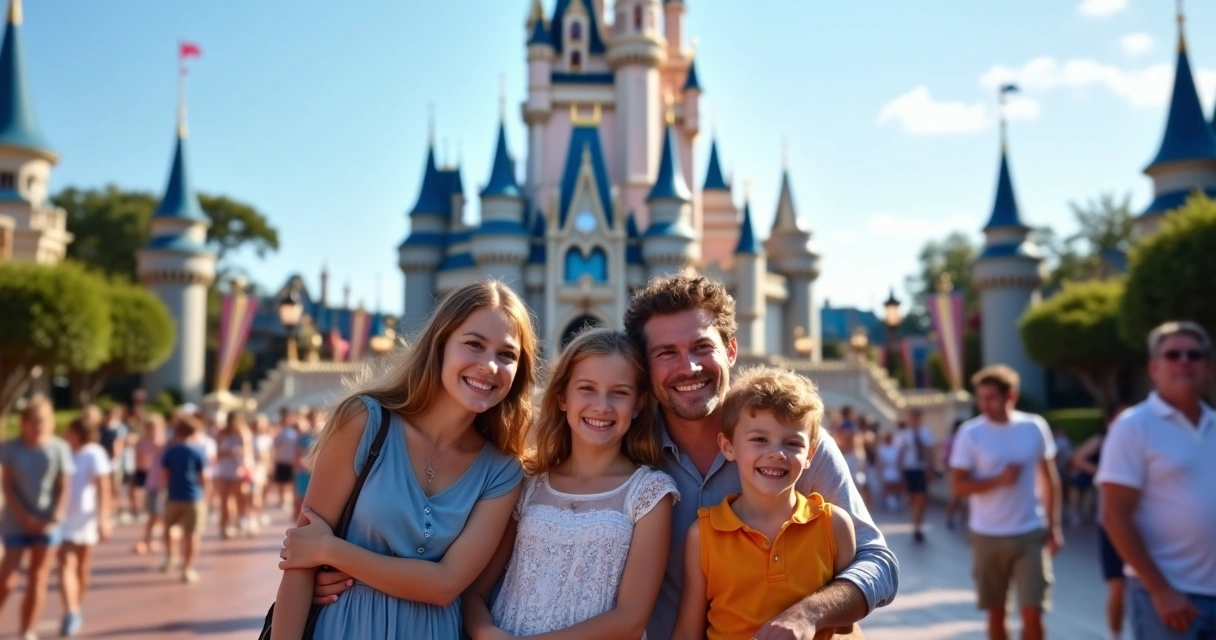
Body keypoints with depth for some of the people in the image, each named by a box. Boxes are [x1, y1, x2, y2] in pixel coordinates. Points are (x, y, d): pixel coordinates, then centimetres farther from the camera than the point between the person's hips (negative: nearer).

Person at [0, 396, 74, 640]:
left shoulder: (59, 448, -5)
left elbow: (64, 488, -2)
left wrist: (55, 518, -14)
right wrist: (26, 518, -13)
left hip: (47, 523, 1)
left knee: (37, 580, 7)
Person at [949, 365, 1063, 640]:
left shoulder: (1035, 427, -2)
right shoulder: (970, 433, -8)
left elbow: (1049, 478, 8)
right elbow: (958, 485, -9)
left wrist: (1054, 525, 6)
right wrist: (999, 480, -21)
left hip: (1031, 534, 0)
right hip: (987, 535, 0)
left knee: (1032, 614, -3)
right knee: (995, 612, 11)